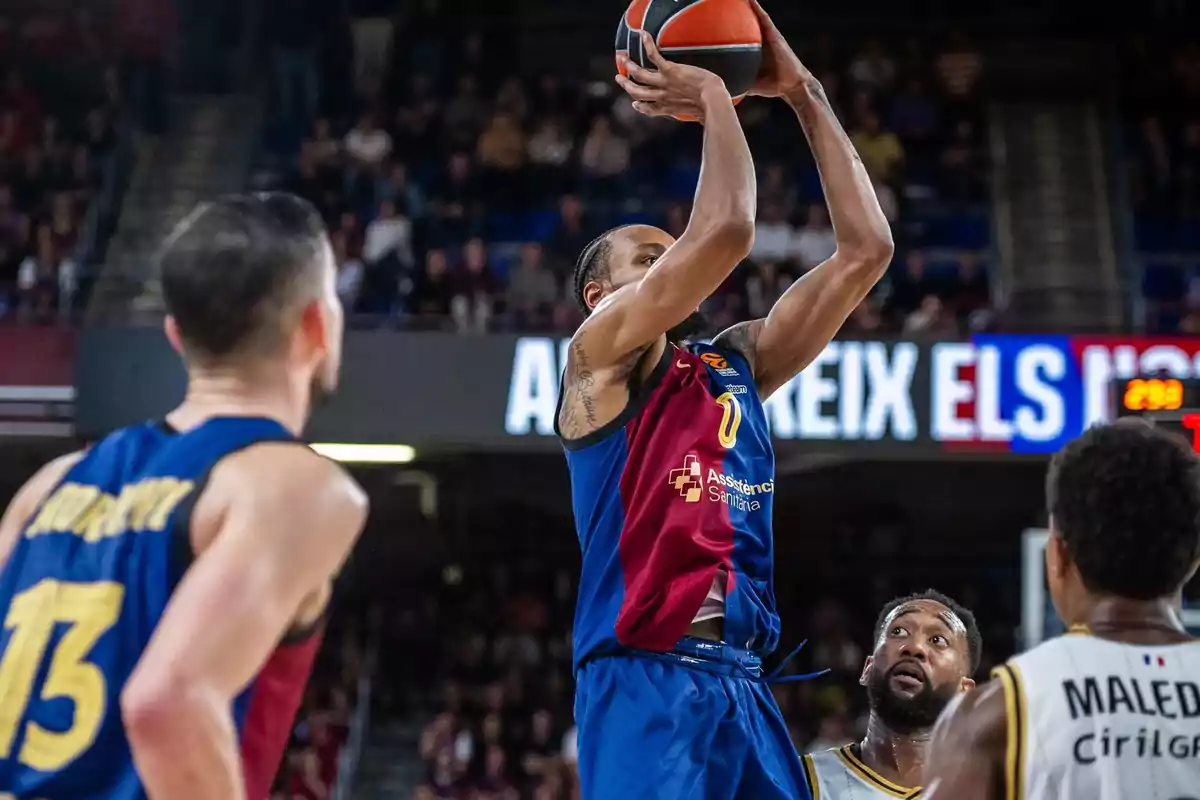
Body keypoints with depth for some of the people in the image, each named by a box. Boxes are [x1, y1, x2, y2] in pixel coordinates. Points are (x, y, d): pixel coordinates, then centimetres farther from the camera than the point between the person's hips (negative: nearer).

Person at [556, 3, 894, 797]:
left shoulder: (736, 367, 21)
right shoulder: (598, 358, 2)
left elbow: (866, 248, 17)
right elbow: (725, 232, -13)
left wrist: (804, 95, 15)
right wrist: (714, 96, 1)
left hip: (745, 687, 7)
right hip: (644, 683, -7)